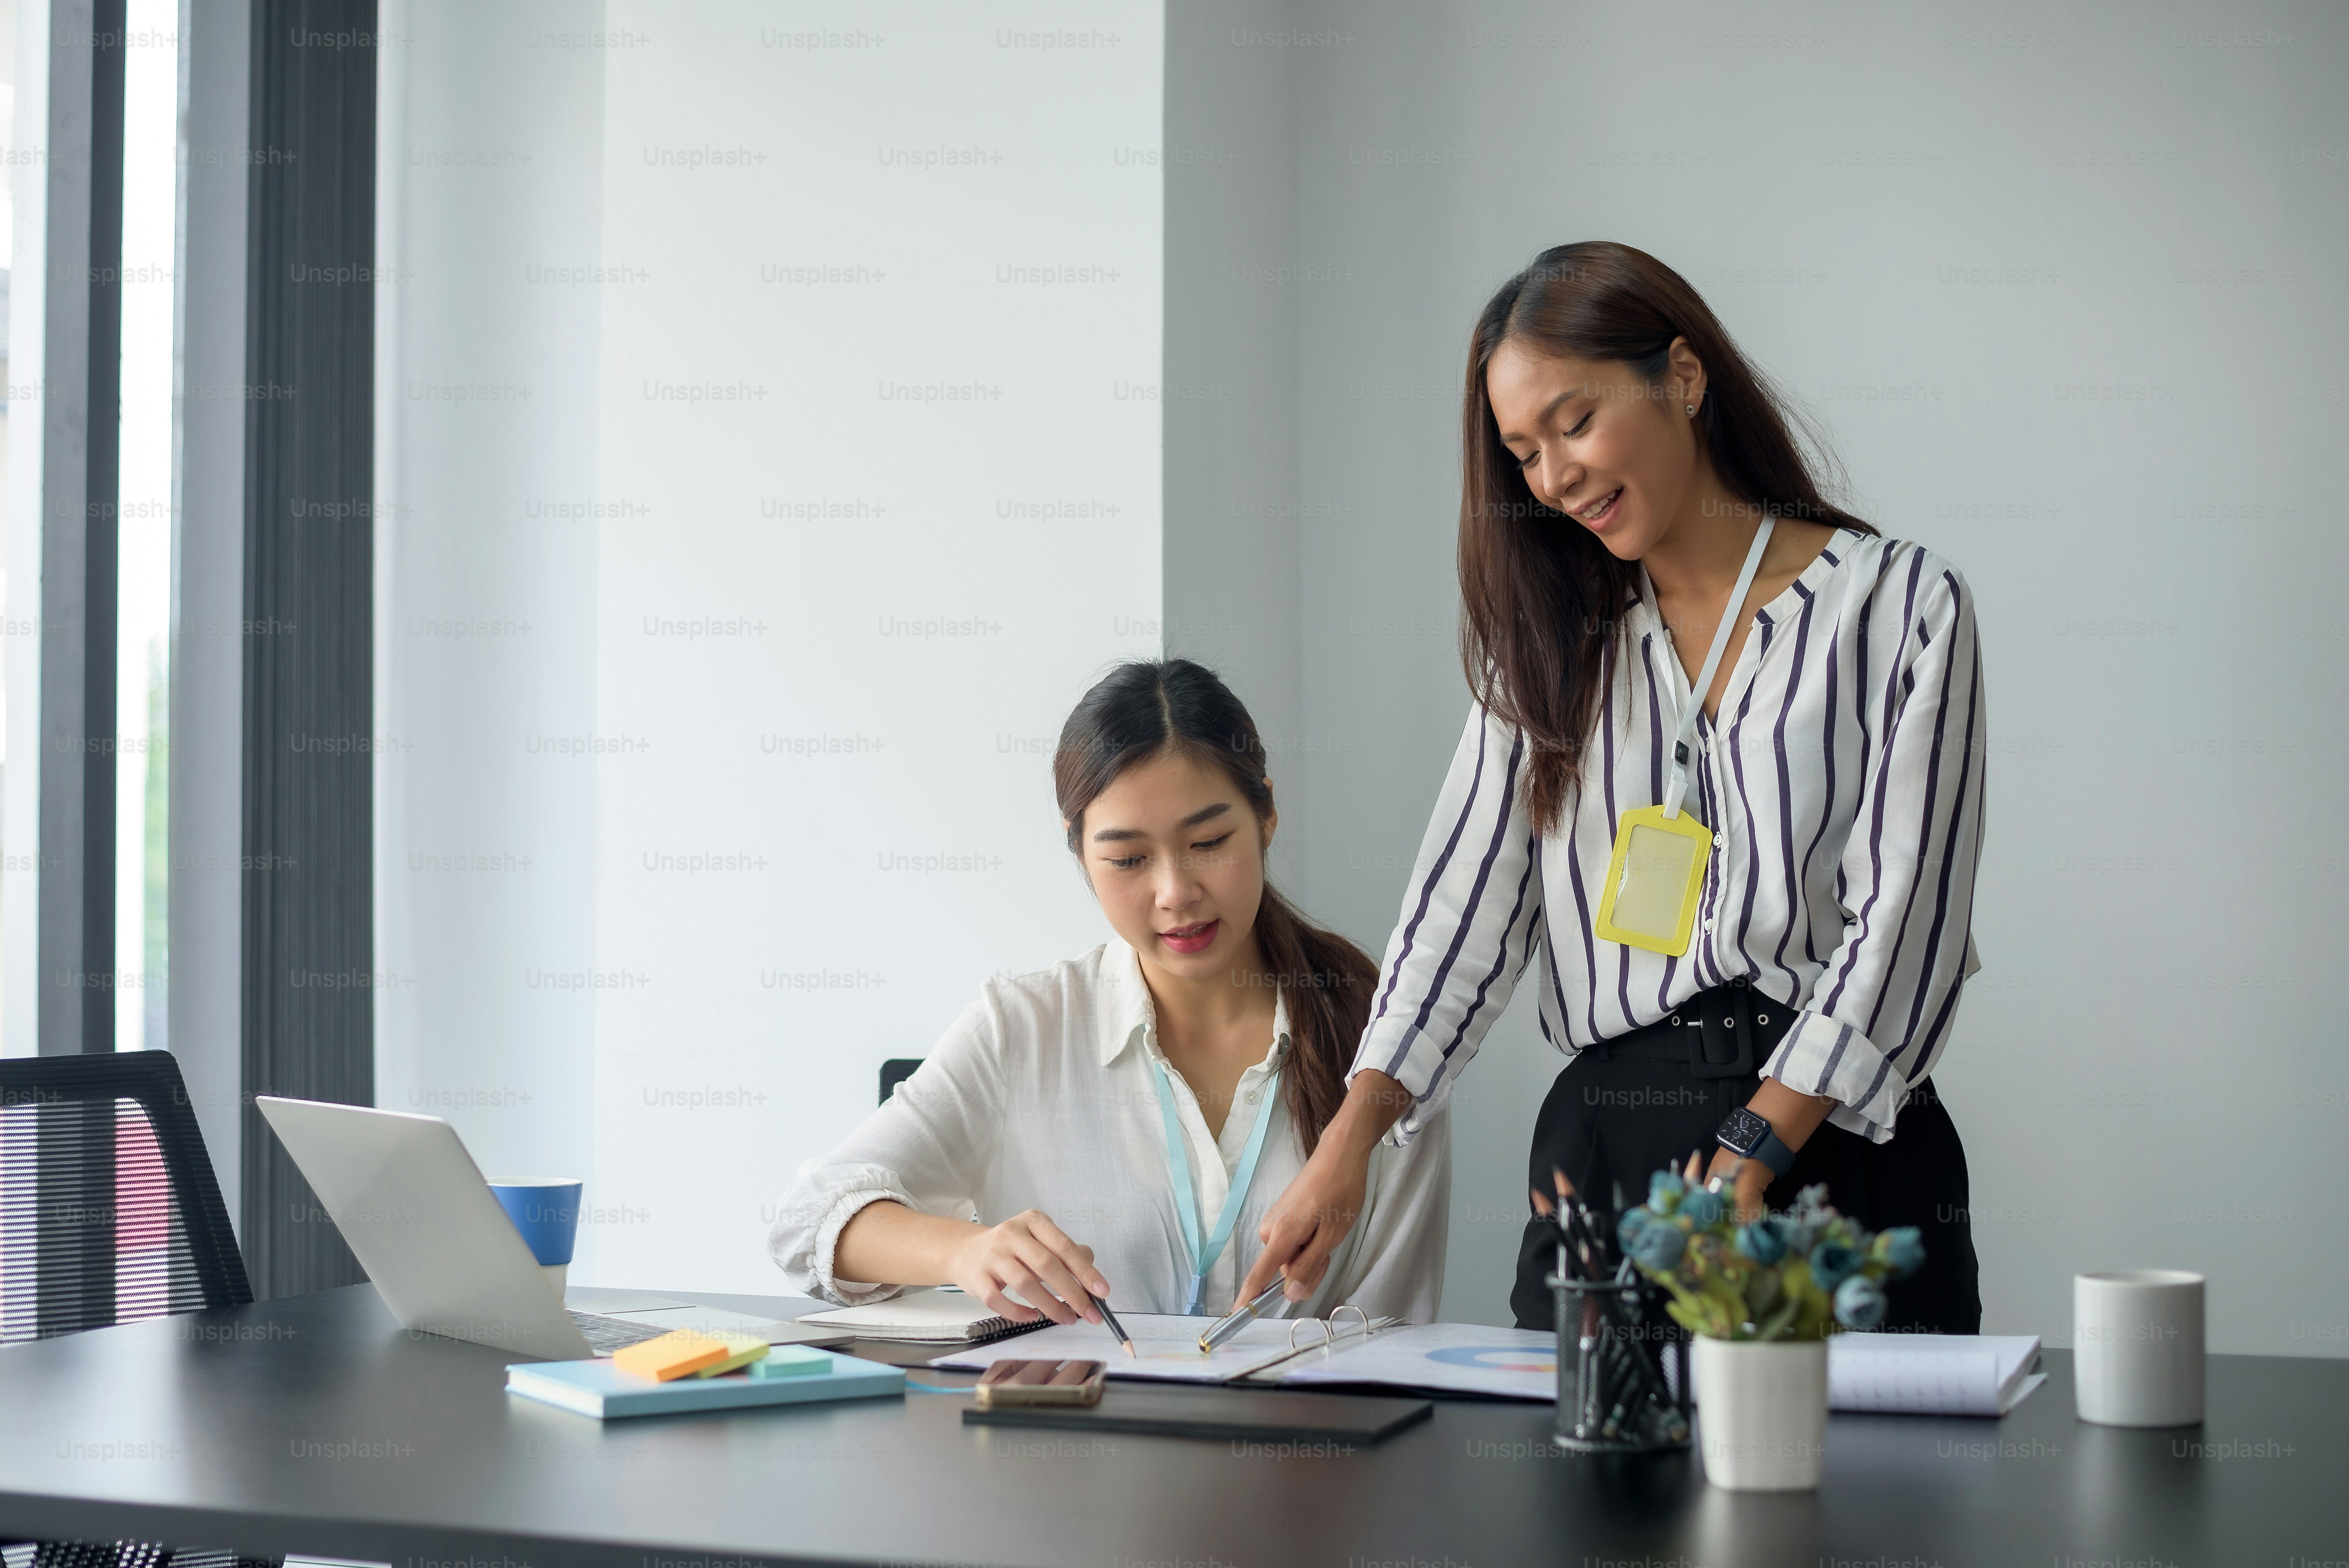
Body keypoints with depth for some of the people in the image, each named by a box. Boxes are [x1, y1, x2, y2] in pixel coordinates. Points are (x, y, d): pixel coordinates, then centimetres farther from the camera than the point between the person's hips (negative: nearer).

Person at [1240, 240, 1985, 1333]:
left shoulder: (1900, 606, 1)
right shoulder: (1553, 640, 15)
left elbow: (1901, 920, -7)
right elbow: (1469, 895, 5)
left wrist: (1751, 1157, -17)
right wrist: (1355, 1130, -10)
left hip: (1840, 1147, -2)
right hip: (1602, 1150, 3)